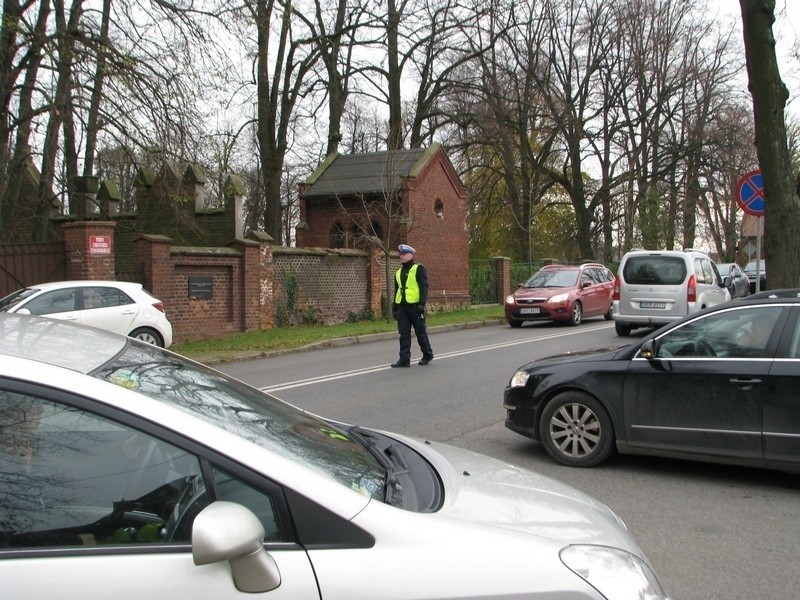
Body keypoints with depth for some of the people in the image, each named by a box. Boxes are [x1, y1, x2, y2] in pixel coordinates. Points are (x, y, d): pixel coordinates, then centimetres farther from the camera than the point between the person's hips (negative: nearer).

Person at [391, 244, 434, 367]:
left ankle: (427, 355, 19)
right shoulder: (398, 272, 17)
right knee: (403, 334, 3)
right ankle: (404, 359, 4)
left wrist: (422, 304, -18)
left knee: (420, 332, 4)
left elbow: (424, 287, -10)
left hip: (415, 306, -6)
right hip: (402, 306, 6)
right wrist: (395, 306, 18)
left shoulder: (419, 269, -3)